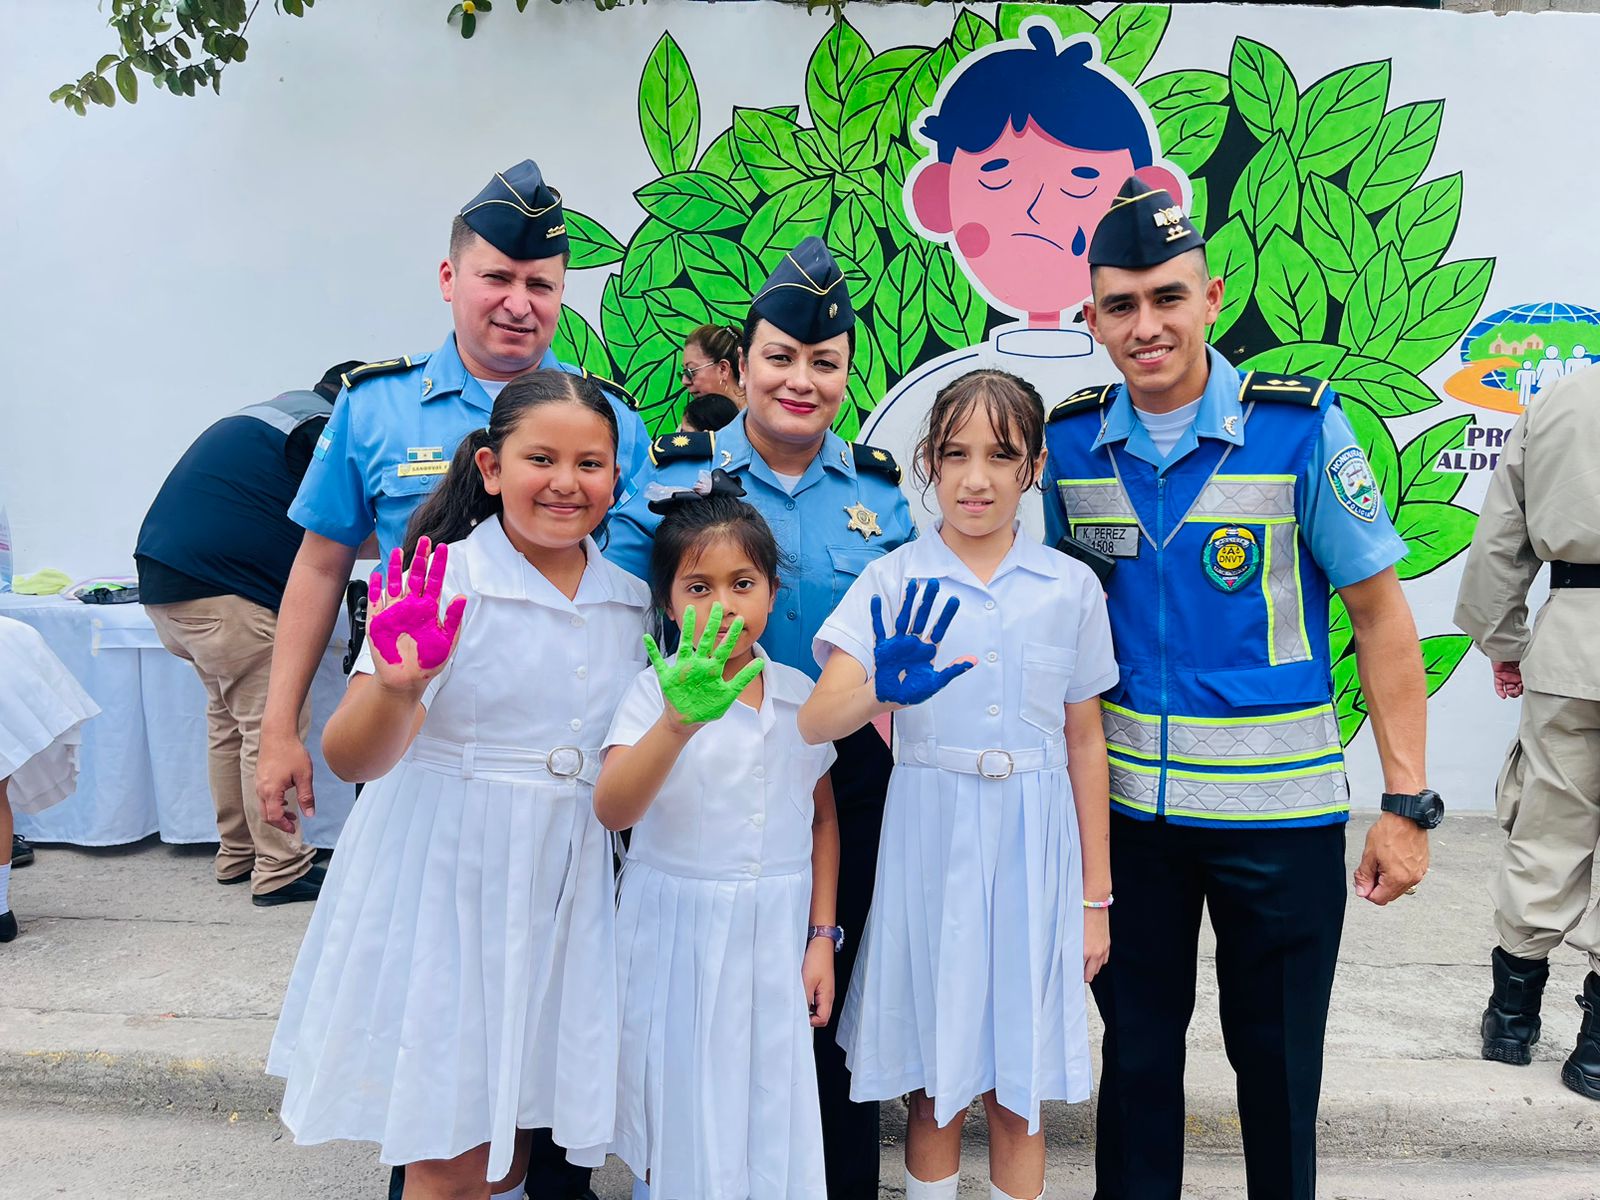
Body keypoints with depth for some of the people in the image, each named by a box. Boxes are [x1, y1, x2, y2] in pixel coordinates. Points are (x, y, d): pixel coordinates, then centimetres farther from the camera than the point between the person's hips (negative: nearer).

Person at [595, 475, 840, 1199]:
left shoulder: (800, 696, 0)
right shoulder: (656, 692, -11)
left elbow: (823, 818, 10)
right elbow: (612, 809, -27)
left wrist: (821, 938, 6)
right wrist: (680, 720, -42)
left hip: (777, 936, 3)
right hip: (678, 938, -3)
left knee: (772, 1121, 13)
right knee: (682, 1133, 10)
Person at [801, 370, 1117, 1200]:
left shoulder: (1071, 587, 1)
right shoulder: (892, 581, -4)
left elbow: (1084, 742, 6)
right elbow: (814, 723, -14)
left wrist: (1094, 897, 7)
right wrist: (882, 688, -36)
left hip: (1034, 846, 1)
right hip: (929, 839, -1)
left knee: (1018, 1088, 12)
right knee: (933, 1082, 12)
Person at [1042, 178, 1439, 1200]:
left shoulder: (1301, 426, -10)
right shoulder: (1070, 441, -1)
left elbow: (1381, 615, -7)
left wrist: (1408, 804, -9)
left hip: (1279, 809, -2)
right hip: (1123, 802, 3)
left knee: (1277, 1058, 14)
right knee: (1137, 1042, 17)